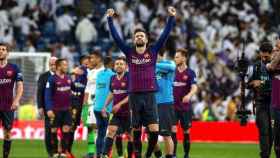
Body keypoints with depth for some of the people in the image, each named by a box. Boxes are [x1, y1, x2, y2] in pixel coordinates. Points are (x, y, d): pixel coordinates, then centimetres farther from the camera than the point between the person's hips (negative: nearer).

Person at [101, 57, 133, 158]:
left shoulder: (129, 78, -10)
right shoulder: (113, 78, 8)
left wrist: (120, 104, -20)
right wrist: (105, 106, 13)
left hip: (128, 112, -4)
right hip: (116, 112, 4)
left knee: (130, 134, 3)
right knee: (111, 130, -11)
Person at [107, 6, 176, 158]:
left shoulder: (153, 51, 5)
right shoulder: (129, 52, 6)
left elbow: (165, 34, 1)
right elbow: (115, 36, 3)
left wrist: (171, 18, -7)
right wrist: (110, 19, -3)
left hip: (150, 95, -1)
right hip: (134, 95, 1)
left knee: (154, 130, -9)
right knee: (136, 130, 5)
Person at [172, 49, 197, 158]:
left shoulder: (190, 73, -4)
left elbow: (194, 88, -16)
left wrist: (189, 95, -36)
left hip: (185, 107, -2)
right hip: (173, 106, 2)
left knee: (186, 132, 5)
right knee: (173, 130, -9)